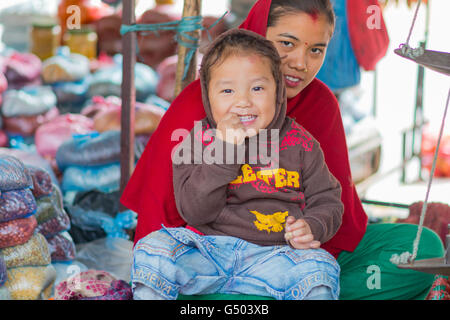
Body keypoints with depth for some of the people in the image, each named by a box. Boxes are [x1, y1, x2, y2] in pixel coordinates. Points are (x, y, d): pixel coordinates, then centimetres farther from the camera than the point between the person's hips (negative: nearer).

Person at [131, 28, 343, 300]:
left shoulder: (300, 144, 3)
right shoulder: (197, 143, 0)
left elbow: (327, 199, 9)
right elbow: (194, 212, -11)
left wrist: (312, 227, -15)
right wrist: (223, 149, -19)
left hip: (272, 255, 0)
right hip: (207, 251, 0)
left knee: (320, 269, -27)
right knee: (153, 249, -22)